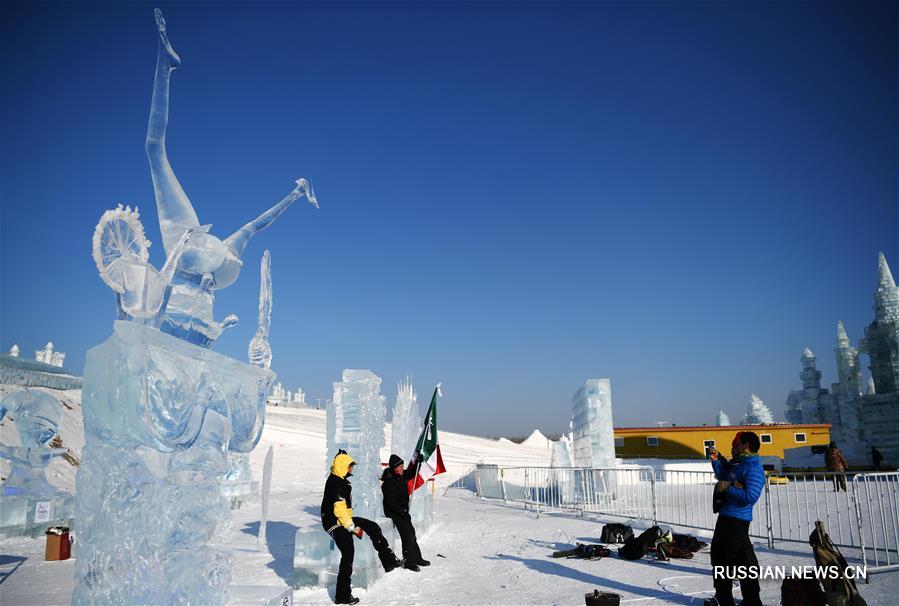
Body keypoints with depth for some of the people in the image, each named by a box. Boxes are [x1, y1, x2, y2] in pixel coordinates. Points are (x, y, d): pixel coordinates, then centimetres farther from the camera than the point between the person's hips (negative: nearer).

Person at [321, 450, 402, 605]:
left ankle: (389, 561, 6)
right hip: (335, 523, -10)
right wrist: (352, 527, -20)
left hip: (344, 519, 10)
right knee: (348, 556, -12)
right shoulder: (335, 483, -20)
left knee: (373, 527, 5)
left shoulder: (341, 481, 13)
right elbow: (339, 510, -25)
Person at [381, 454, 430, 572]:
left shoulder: (402, 476, 0)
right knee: (407, 533, -14)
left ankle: (417, 558, 24)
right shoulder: (388, 482, -23)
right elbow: (392, 502, -24)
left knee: (411, 532, 13)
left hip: (403, 510, 9)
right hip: (393, 512, -9)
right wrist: (404, 513, -23)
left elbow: (412, 473, 20)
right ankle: (409, 561, -5)